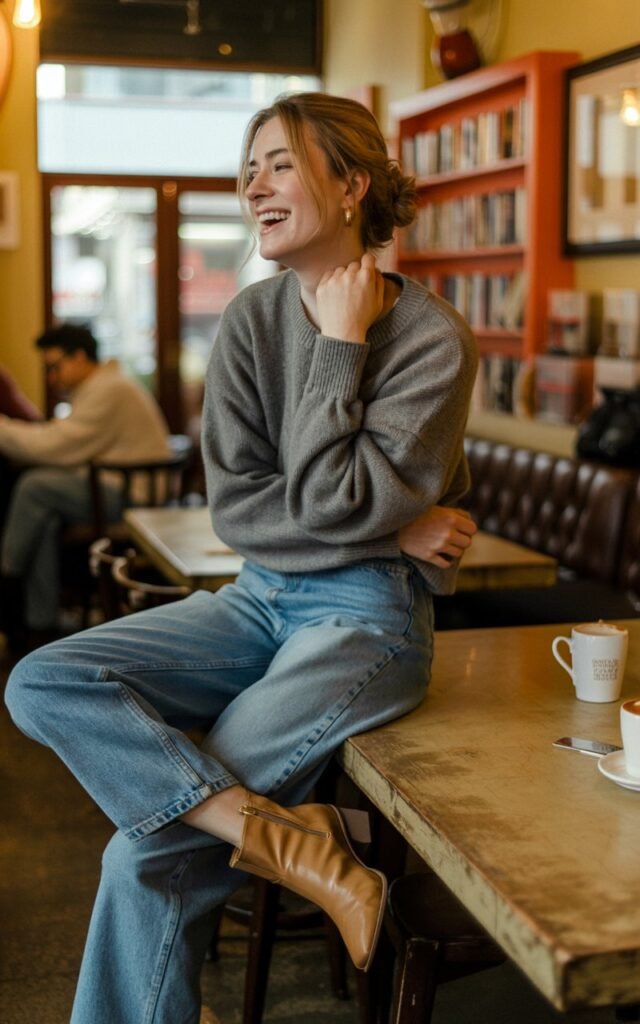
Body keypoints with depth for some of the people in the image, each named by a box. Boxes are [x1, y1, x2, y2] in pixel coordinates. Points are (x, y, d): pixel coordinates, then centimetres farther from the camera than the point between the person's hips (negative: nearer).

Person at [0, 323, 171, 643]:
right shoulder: (98, 387, 19)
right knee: (45, 519, -9)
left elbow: (58, 447, -19)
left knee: (35, 486, -17)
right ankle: (40, 622, -9)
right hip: (122, 488, 10)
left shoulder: (108, 391, -15)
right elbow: (61, 439, 14)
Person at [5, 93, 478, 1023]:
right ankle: (289, 839, -25)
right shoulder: (252, 317, 4)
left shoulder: (431, 339, -11)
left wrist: (340, 344, -13)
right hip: (263, 596, 6)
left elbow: (330, 503, -19)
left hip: (369, 615, -6)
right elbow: (234, 508, -1)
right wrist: (386, 528, -11)